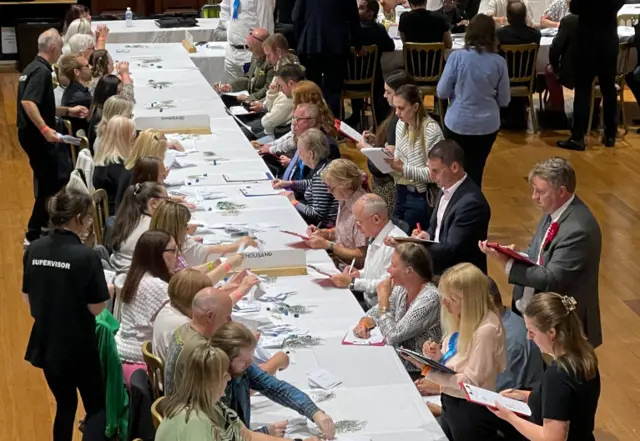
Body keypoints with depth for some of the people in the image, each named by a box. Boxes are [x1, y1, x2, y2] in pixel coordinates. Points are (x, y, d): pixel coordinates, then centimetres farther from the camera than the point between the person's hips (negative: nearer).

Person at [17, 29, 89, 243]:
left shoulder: (33, 67, 13)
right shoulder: (42, 71, -18)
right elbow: (28, 102, -31)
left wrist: (68, 111, 21)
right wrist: (45, 129, -33)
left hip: (32, 134, 10)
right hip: (37, 135, -10)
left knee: (46, 181, 23)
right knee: (50, 184, -4)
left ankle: (43, 224, 37)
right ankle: (34, 233, -1)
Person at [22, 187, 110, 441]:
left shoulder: (34, 250, -3)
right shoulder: (85, 256, -20)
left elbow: (27, 298, 6)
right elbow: (96, 307, -15)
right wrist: (109, 291, 4)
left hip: (45, 342, 6)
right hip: (78, 344, -6)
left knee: (65, 405, 20)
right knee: (96, 406, 11)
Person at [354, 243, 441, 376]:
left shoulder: (429, 298, -23)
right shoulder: (402, 289, -1)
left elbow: (392, 337, -25)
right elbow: (376, 311, 14)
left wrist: (383, 297, -18)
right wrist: (364, 323, -8)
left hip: (416, 372, -7)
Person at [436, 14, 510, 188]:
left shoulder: (457, 57, -12)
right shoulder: (499, 62, -8)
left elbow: (442, 92, -6)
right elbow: (504, 100, 0)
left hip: (458, 123, -1)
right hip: (487, 125, 1)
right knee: (476, 170, 13)